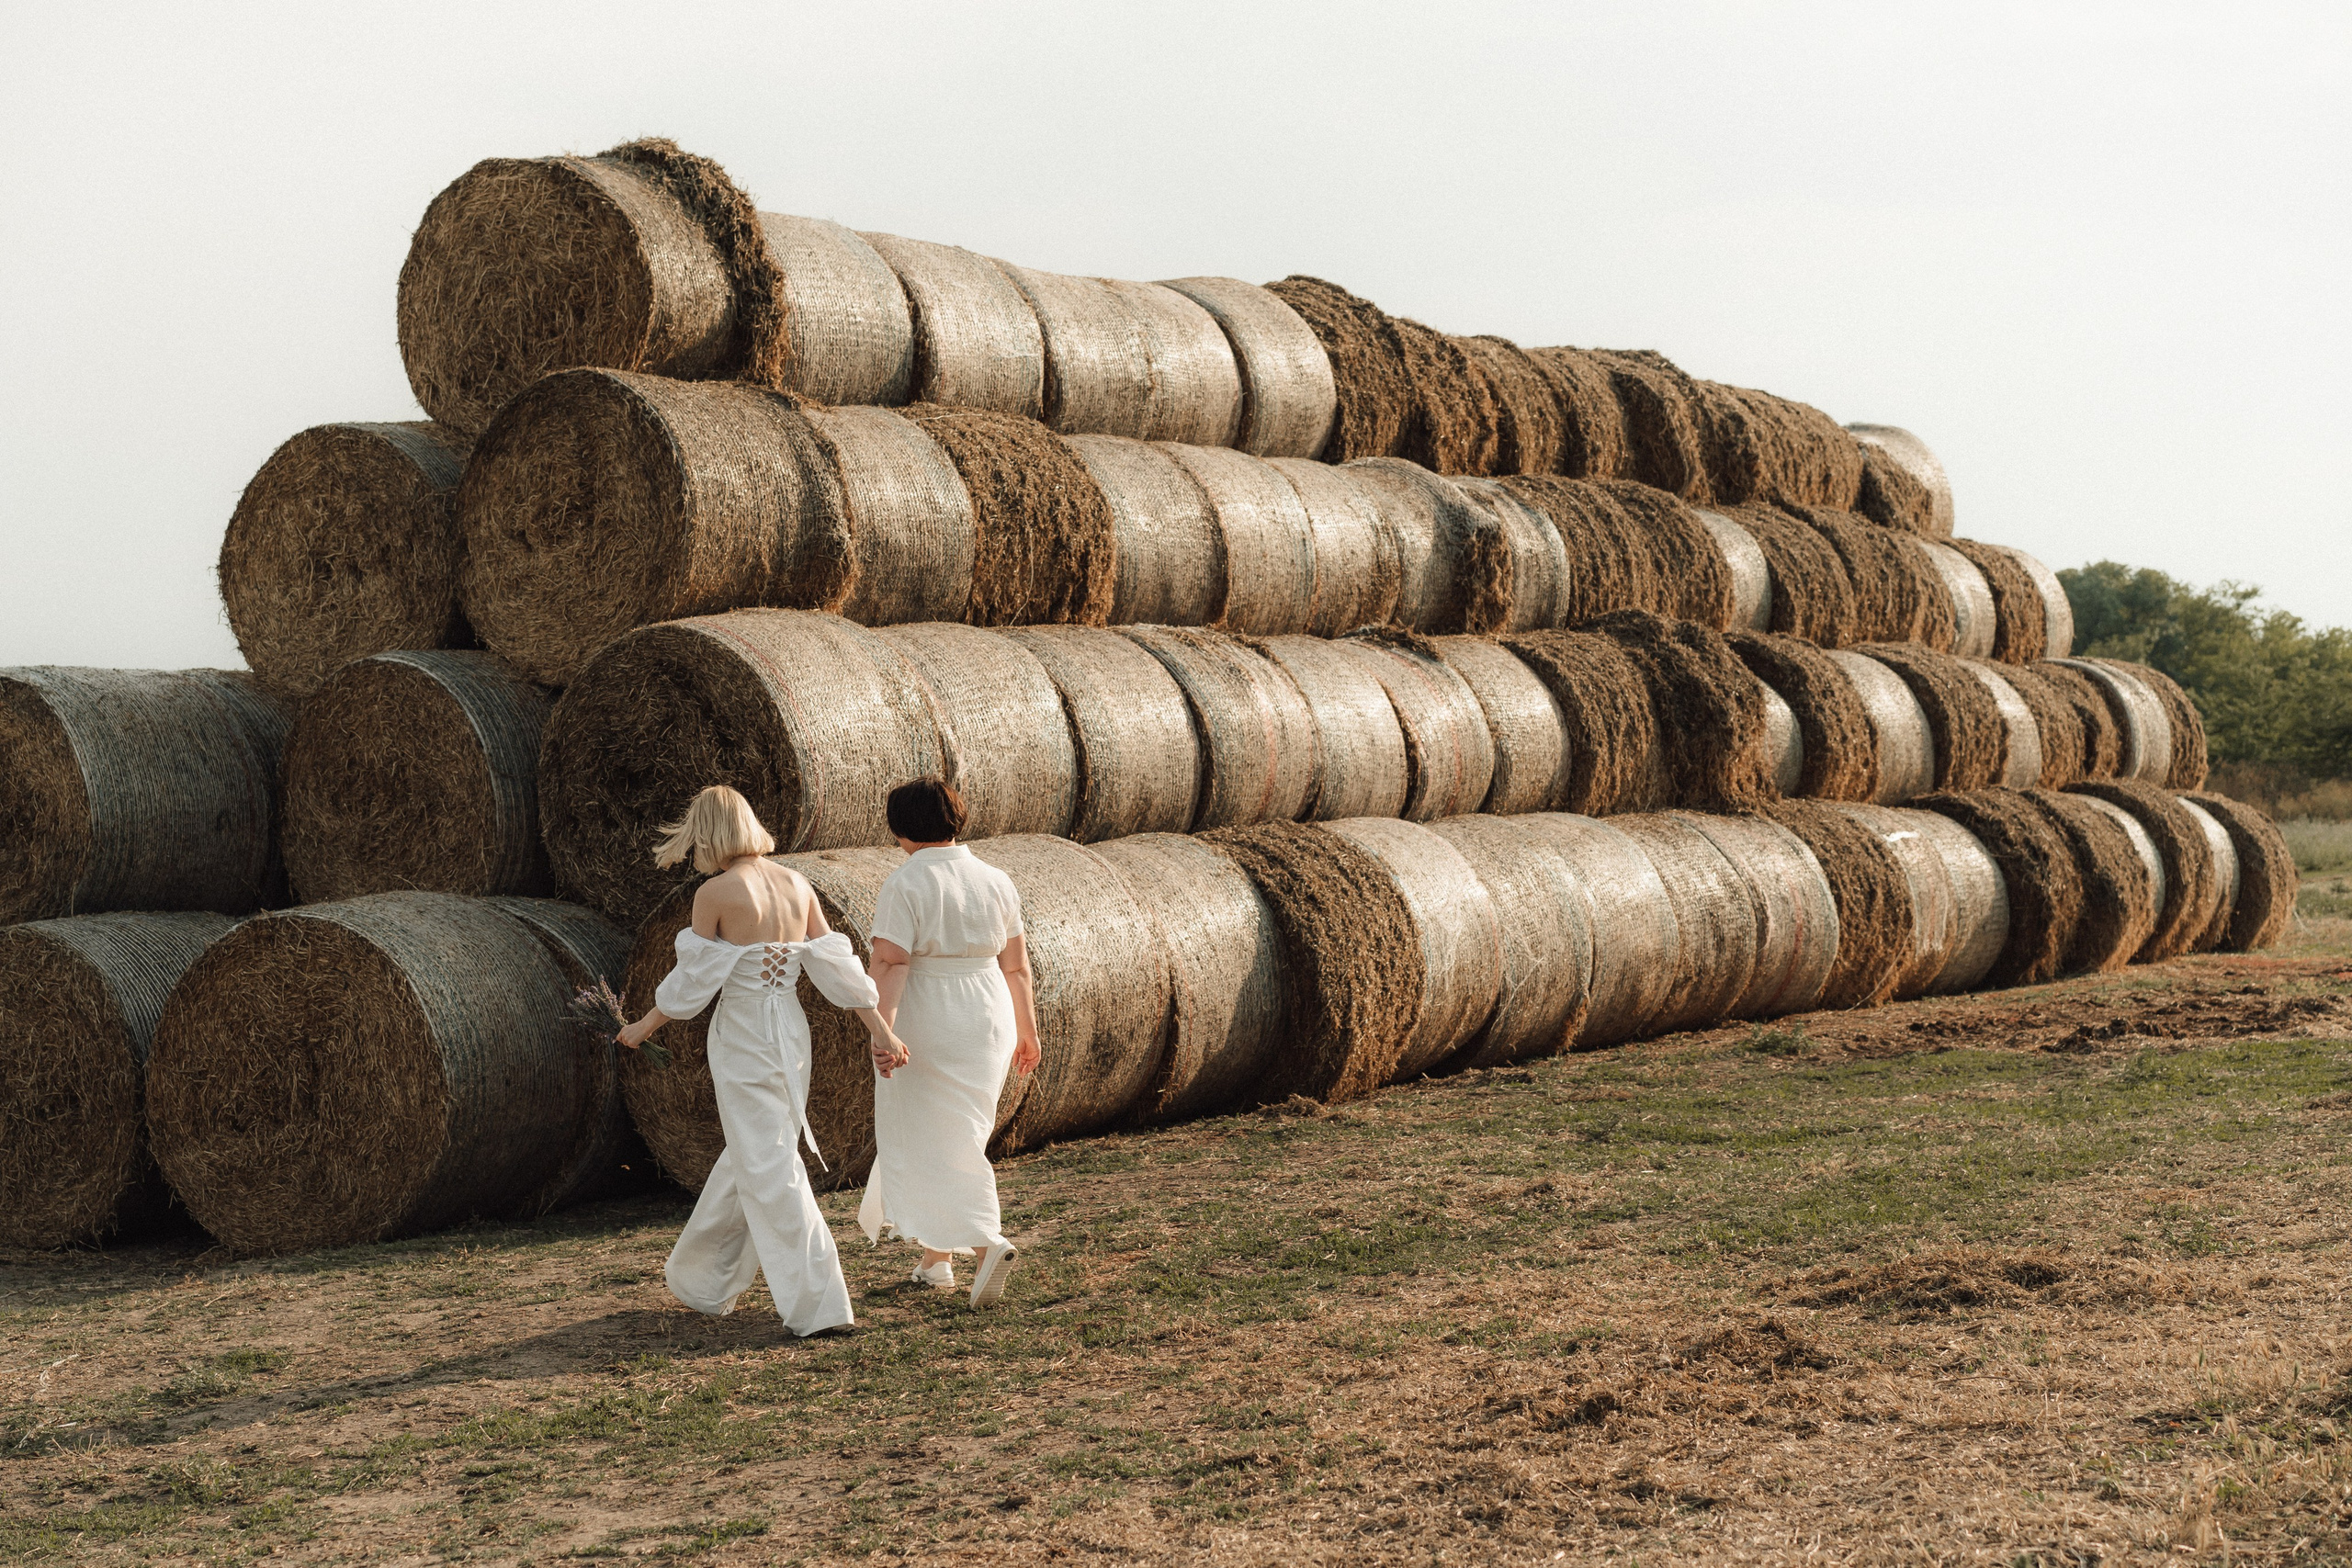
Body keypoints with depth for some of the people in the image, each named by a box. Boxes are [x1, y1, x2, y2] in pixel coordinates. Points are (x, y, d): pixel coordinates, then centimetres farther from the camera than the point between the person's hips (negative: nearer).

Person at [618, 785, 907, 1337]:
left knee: (770, 1169, -3)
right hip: (792, 1035, 7)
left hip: (742, 1039, -7)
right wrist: (878, 1026, 6)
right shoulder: (796, 884, 3)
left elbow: (691, 981, -8)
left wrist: (643, 1027, 7)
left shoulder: (715, 894, -13)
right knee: (747, 1156, 19)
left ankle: (819, 1304, -7)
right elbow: (835, 963, 3)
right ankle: (705, 1284, 35)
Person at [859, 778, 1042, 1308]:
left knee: (929, 1144, 1)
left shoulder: (905, 885, -12)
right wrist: (1027, 1030, 15)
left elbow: (889, 963, -21)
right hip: (987, 1019, 6)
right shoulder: (995, 881, 4)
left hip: (925, 1021, -6)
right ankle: (936, 1258, 25)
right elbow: (1017, 964, 7)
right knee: (955, 1135, 19)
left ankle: (987, 1245, -17)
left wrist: (881, 1030, -27)